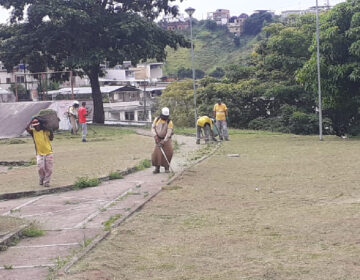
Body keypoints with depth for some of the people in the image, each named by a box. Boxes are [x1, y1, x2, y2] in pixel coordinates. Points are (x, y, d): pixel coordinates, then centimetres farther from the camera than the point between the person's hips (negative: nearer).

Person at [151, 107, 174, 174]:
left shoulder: (169, 122, -13)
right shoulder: (157, 119, -2)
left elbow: (169, 133, -20)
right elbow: (153, 128, -1)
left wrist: (164, 141, -29)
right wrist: (155, 136, -17)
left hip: (166, 139, -2)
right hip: (158, 139, 2)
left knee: (168, 153, -16)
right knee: (156, 153, -6)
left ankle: (166, 167, -2)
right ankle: (157, 168, 5)